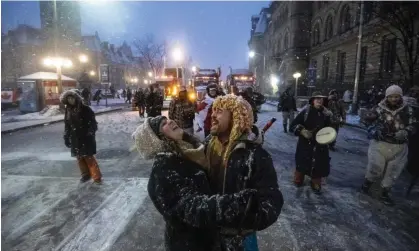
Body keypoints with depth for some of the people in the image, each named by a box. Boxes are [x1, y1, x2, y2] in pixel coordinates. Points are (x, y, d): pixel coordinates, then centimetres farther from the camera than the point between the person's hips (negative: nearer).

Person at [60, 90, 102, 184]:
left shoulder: (85, 109, -9)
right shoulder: (68, 110, 6)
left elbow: (93, 122, -9)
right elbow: (67, 125, 13)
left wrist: (91, 133, -21)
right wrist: (66, 138, 10)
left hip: (86, 138, -5)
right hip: (75, 139, 5)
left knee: (89, 157, -5)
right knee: (79, 157, 11)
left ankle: (97, 177, 1)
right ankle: (85, 174, 28)